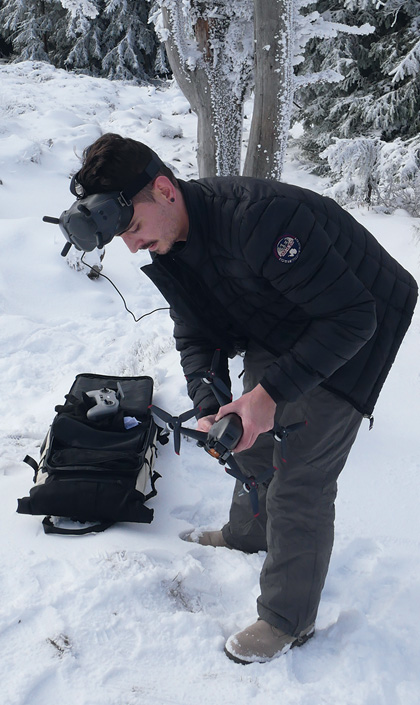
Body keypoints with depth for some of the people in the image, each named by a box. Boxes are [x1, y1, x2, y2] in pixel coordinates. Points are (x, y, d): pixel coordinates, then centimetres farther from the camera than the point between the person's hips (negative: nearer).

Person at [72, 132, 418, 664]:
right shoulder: (167, 243, -10)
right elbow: (195, 334, -1)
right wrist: (207, 407, -18)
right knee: (255, 438, 20)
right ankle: (247, 534, 49)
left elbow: (352, 317, -33)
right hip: (274, 328, 8)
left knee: (298, 480, -6)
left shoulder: (258, 217, -38)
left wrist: (271, 391, -33)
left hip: (353, 331, -8)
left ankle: (288, 621, 13)